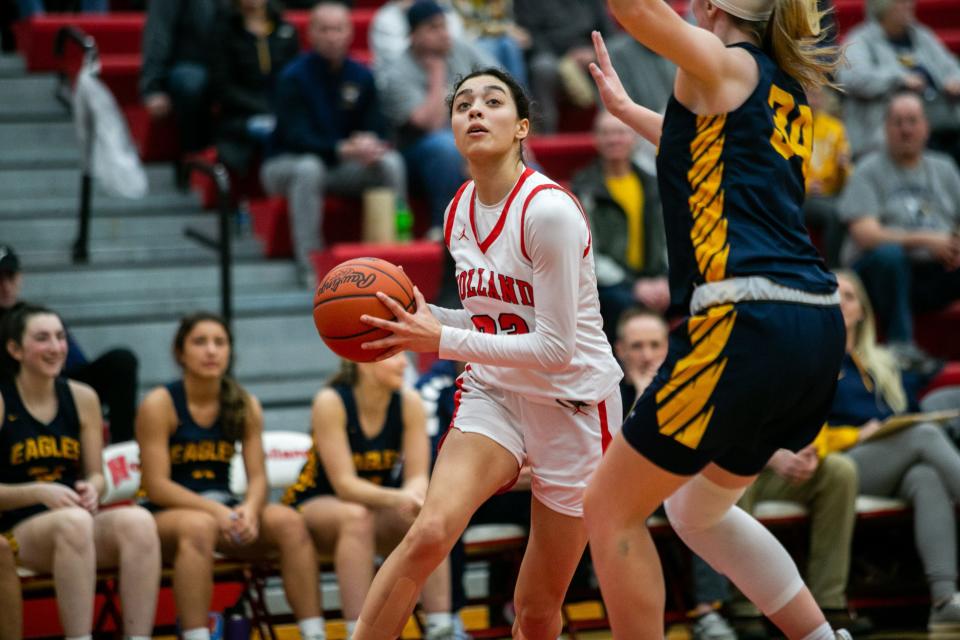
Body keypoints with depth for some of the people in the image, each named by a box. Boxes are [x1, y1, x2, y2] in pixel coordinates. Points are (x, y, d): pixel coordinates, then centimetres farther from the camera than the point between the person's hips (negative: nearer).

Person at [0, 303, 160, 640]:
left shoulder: (82, 398, 11)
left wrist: (91, 489, -10)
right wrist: (40, 492, -19)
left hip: (77, 522, 4)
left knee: (138, 520, -30)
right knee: (73, 522, -39)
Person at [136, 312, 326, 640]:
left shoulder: (245, 406, 5)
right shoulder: (159, 405, -8)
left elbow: (258, 477, 2)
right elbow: (157, 485, -13)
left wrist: (249, 509, -22)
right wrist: (215, 510, -25)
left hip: (225, 507, 5)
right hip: (169, 513, -4)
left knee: (289, 520, -22)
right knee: (198, 526, -39)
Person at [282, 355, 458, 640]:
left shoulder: (409, 402, -9)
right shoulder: (331, 402, -21)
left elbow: (418, 476, -10)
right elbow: (345, 484, -25)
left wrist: (413, 496, -35)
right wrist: (396, 498, -41)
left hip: (380, 506, 4)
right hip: (314, 507, -4)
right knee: (357, 515, -37)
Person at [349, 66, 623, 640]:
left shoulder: (549, 211, -21)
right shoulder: (460, 212, 2)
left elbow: (555, 348, -23)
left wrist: (442, 341, -23)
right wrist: (422, 319, -3)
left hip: (572, 404, -4)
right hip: (494, 393, 5)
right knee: (429, 532, -24)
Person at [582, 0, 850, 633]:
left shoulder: (726, 66, -1)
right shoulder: (788, 89, 22)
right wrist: (626, 109, 55)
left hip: (748, 322, -9)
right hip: (817, 329, 9)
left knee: (610, 511, 3)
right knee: (698, 509, 26)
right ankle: (822, 635, 21)